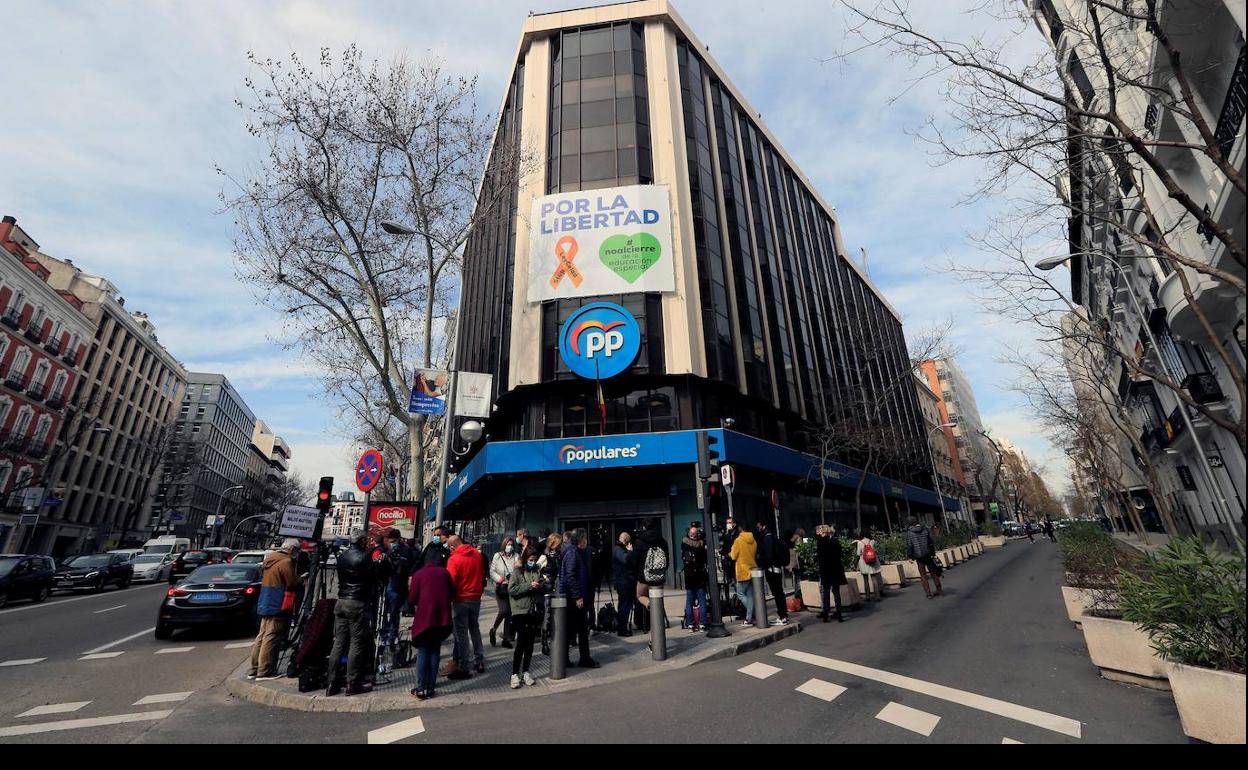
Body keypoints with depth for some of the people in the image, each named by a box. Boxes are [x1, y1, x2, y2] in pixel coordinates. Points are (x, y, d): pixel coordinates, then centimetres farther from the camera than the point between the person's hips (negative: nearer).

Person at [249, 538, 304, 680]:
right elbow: (293, 583, -20)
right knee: (271, 638, -4)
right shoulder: (286, 562, -17)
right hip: (278, 606, -9)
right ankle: (265, 672, -1)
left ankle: (254, 669, 21)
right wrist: (302, 579, 2)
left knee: (262, 636, 15)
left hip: (264, 604, 9)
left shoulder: (269, 558, 13)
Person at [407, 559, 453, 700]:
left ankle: (421, 689, 8)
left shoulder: (418, 574, -2)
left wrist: (410, 589, 16)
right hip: (442, 618, 3)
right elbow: (452, 593, 8)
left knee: (422, 653, 9)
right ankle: (430, 688, 15)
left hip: (424, 618, -2)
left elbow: (411, 600, -3)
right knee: (435, 652, 13)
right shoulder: (444, 573, 5)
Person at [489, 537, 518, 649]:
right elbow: (492, 571, 3)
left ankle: (506, 638, 16)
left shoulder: (516, 557, 9)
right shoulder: (498, 556, 5)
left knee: (509, 613, 5)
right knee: (503, 610, -14)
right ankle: (493, 630, 13)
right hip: (501, 587, -2)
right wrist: (499, 579, -11)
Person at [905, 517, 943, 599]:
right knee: (933, 572, 16)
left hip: (918, 556, -2)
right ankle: (939, 590, 21)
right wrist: (933, 553, 9)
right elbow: (931, 542, 0)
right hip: (927, 554, 2)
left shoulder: (909, 532, -7)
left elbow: (909, 545, -8)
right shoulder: (925, 529, -1)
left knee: (923, 575, 7)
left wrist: (909, 556, 1)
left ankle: (928, 593, 5)